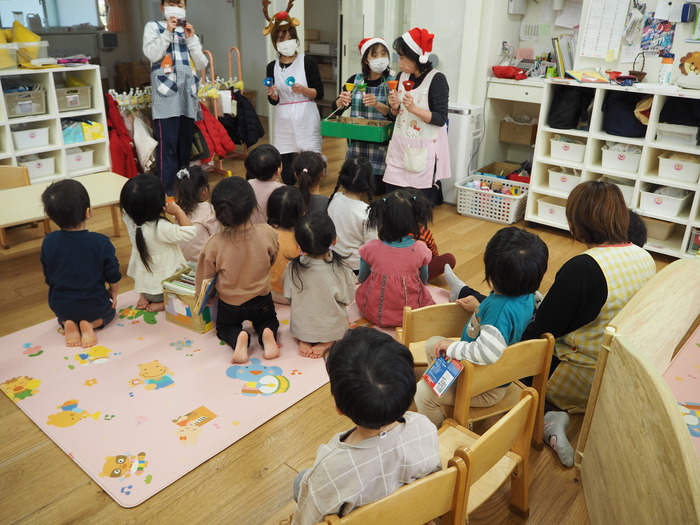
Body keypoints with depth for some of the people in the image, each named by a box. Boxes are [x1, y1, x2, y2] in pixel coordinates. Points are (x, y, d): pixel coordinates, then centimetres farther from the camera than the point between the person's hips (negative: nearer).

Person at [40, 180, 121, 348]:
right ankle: (90, 324, 1)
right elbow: (113, 276, -10)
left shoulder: (48, 242, -13)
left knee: (64, 314, 37)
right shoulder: (101, 242, -21)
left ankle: (68, 324, 3)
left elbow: (48, 277, 1)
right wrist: (113, 293, 11)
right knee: (109, 311, 32)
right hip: (94, 305, -2)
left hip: (60, 305, 2)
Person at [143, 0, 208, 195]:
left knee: (186, 144, 9)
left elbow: (202, 64, 10)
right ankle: (167, 190, -6)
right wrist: (168, 32, -9)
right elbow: (152, 54, -8)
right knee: (167, 145, -10)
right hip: (166, 95, -4)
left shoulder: (189, 32, 20)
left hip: (188, 96, 5)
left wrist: (191, 39, 1)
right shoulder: (153, 27, 9)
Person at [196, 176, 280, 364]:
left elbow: (204, 278, -13)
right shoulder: (267, 232, -24)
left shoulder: (215, 244, -27)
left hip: (229, 303, -1)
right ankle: (267, 334, -5)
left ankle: (239, 338, -5)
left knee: (224, 327, 30)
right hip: (261, 299, 1)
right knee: (269, 321, 31)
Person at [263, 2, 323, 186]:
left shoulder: (308, 62, -3)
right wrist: (272, 94, -11)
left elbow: (319, 94, -3)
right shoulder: (272, 67, 6)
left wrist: (303, 89, -20)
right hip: (284, 120, 3)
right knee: (286, 171, 2)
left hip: (306, 119, -3)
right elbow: (274, 101, 10)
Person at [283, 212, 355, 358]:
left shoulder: (292, 268, -19)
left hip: (300, 329, 2)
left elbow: (288, 295, -3)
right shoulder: (341, 270, -26)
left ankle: (303, 340, 6)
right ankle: (327, 343, 3)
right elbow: (348, 299, -10)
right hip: (332, 329, -2)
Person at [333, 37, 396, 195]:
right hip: (356, 143, 4)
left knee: (376, 188, 0)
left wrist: (377, 105, -31)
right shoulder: (354, 80, 3)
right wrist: (341, 101, -17)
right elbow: (336, 110, 5)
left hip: (381, 144, -3)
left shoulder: (393, 82, -7)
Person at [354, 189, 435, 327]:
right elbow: (424, 281, 1)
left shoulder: (370, 249, -19)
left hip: (374, 314, 0)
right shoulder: (420, 250, -17)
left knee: (359, 290, 28)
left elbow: (362, 279, -1)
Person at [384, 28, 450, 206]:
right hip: (400, 145, 6)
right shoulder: (402, 76, 7)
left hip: (423, 149, -6)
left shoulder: (436, 79, -11)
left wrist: (414, 108, -24)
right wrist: (394, 107, -7)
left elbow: (440, 119, -14)